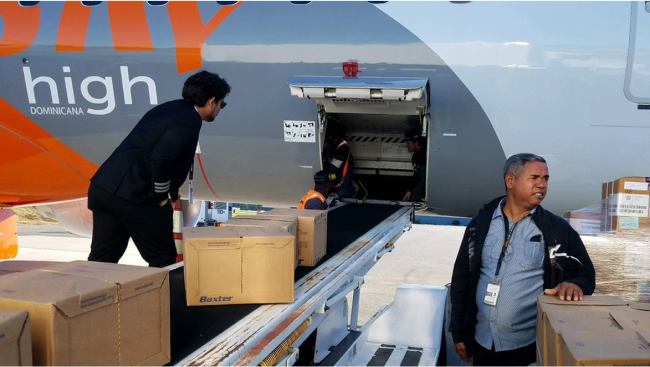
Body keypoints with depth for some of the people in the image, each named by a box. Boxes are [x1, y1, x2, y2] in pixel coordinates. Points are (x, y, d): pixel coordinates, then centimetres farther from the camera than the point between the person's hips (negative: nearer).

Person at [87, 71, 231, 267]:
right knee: (163, 260, 6)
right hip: (134, 195, -9)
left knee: (101, 260, 14)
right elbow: (161, 158, -24)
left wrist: (170, 191, 26)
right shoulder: (189, 120, -10)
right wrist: (162, 195, -9)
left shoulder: (169, 108, 19)